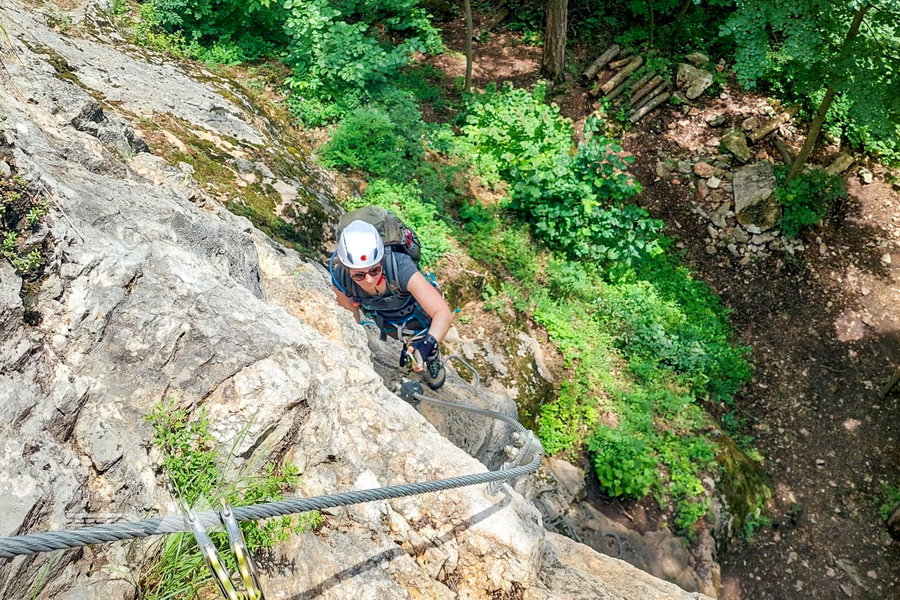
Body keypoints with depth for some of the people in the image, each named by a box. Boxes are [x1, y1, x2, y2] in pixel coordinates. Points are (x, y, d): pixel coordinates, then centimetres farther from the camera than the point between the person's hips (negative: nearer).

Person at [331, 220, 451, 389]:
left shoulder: (400, 267, -46)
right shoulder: (340, 278, -35)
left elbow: (443, 312, -49)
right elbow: (350, 311, -11)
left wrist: (428, 343, -65)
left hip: (418, 317, -3)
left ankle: (433, 359, 50)